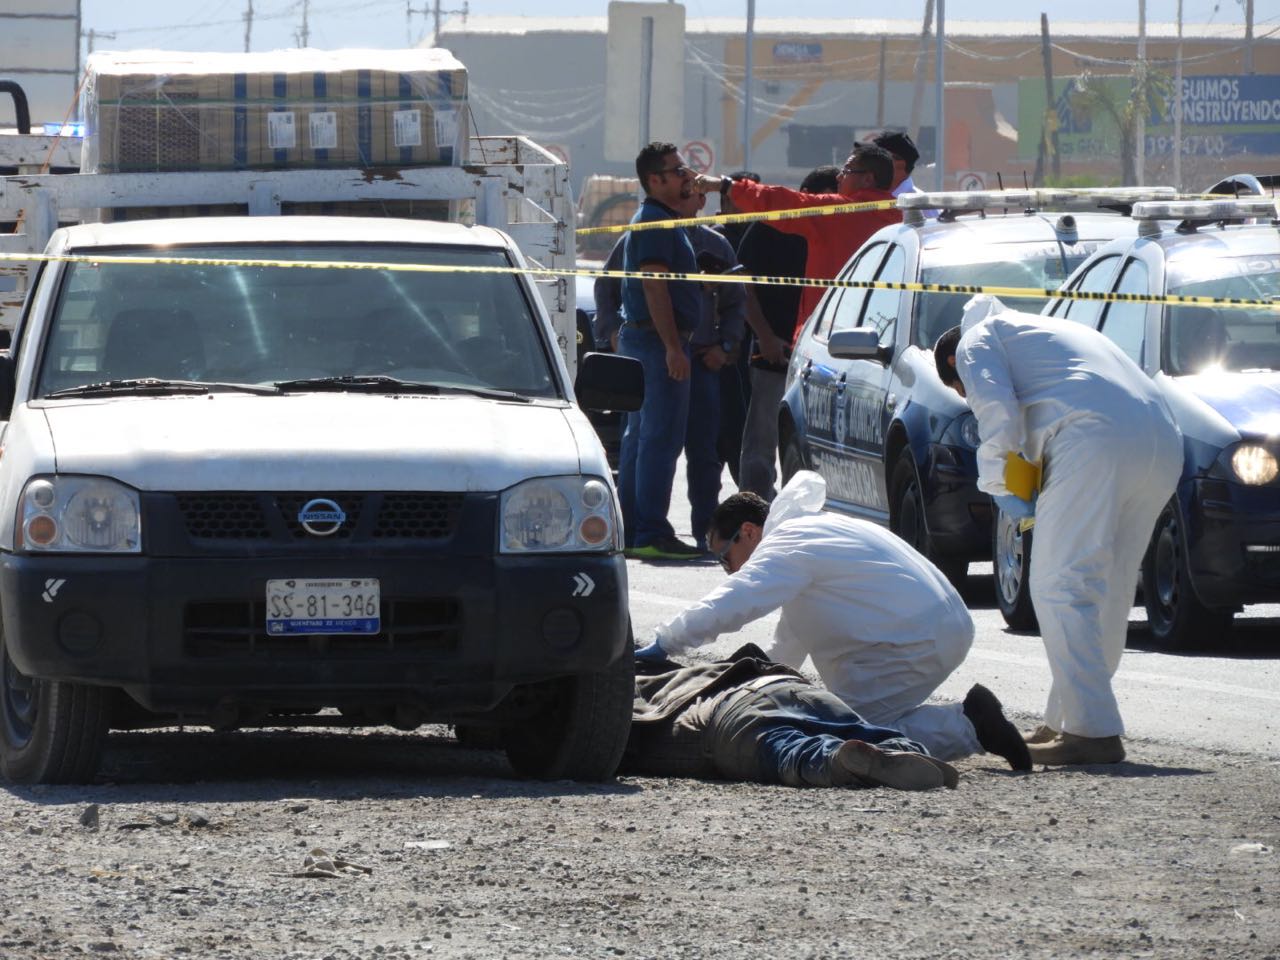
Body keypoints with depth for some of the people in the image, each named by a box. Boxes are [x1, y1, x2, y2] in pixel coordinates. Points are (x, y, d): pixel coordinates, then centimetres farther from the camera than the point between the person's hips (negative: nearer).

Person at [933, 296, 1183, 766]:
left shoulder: (976, 342, 19)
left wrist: (1000, 486, 11)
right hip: (1163, 440, 8)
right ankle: (1065, 722, 23)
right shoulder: (1056, 330, 42)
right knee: (1105, 590, 16)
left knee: (1061, 587, -7)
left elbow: (996, 409, -1)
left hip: (1096, 436, -8)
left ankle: (1093, 731, -15)